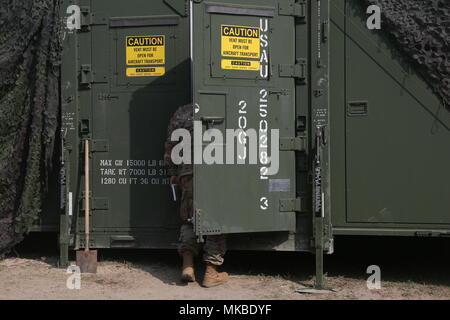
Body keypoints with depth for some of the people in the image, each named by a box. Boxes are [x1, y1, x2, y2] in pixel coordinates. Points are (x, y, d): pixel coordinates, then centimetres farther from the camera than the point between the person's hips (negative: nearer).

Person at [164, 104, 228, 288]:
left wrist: (172, 173, 18)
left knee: (189, 219, 14)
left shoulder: (182, 113, 16)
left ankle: (187, 265, -3)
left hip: (188, 173, 3)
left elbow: (171, 146, 14)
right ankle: (211, 273, 3)